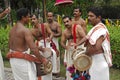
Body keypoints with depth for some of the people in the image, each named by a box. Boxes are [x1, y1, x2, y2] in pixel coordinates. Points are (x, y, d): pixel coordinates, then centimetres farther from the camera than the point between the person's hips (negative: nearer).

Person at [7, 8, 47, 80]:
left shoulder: (12, 29, 8)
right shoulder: (26, 30, -19)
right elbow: (33, 49, -25)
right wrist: (42, 59, -15)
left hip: (13, 59, 9)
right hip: (22, 60, -9)